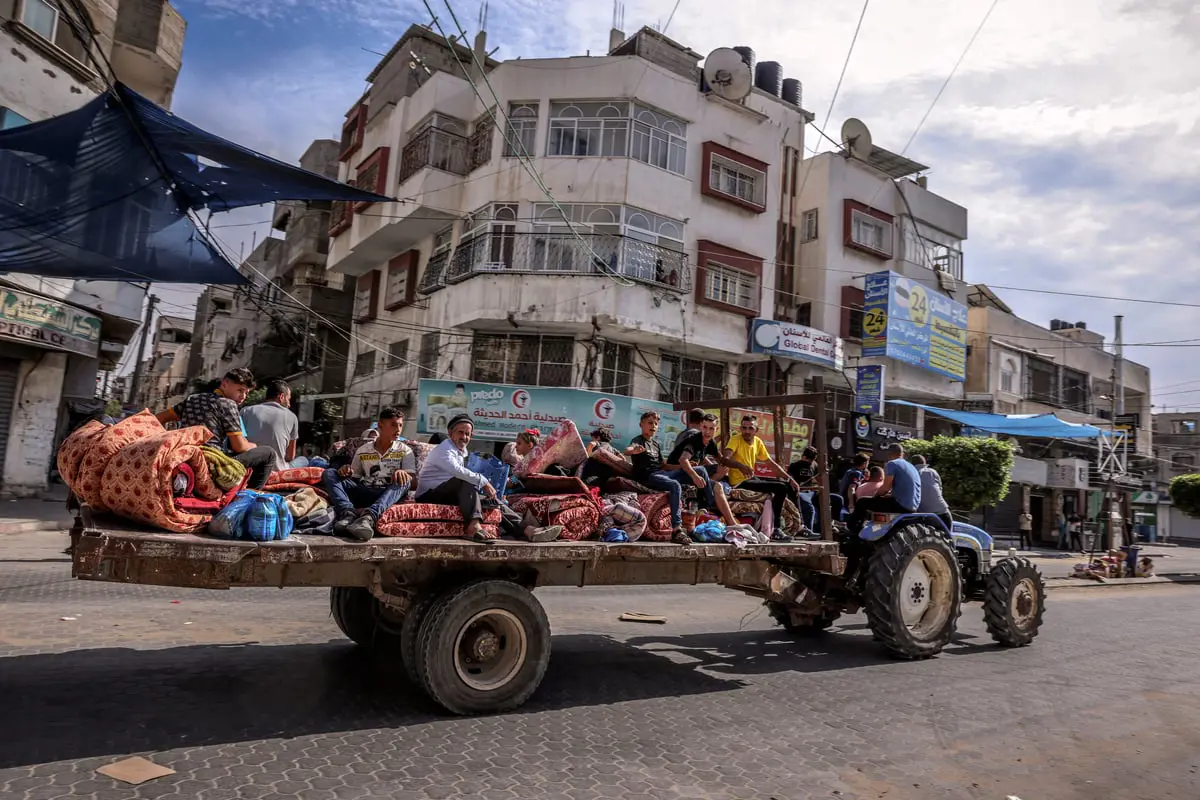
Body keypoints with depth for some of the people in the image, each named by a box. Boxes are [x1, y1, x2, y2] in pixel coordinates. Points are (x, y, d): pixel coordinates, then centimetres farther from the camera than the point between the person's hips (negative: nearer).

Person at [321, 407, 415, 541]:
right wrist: (346, 471, -5)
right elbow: (354, 478, 19)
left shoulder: (405, 451, 11)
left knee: (403, 481, -34)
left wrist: (403, 473, -24)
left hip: (388, 495, -2)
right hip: (363, 492, 2)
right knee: (329, 473, -14)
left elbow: (412, 482, 0)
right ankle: (348, 513, -42)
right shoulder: (362, 451, 17)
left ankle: (369, 516, -58)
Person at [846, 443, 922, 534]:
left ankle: (854, 531, 13)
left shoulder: (891, 464, -7)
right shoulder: (911, 466, 19)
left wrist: (876, 494, 5)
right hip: (913, 507, 9)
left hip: (901, 505, -9)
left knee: (861, 502, 2)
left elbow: (886, 488, -15)